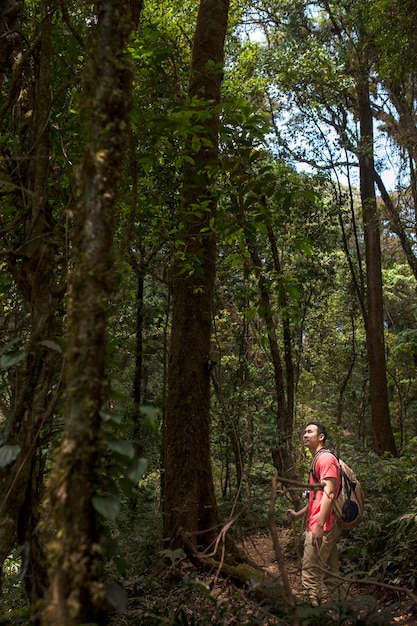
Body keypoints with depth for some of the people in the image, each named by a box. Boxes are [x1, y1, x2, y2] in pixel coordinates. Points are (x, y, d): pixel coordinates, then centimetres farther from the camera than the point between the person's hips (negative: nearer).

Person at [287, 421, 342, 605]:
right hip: (329, 528, 10)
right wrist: (300, 514, 19)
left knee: (310, 575, -8)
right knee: (330, 574, 12)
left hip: (322, 528, -10)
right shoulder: (318, 460, 21)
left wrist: (319, 526, -25)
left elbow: (328, 494, -20)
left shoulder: (326, 458, -11)